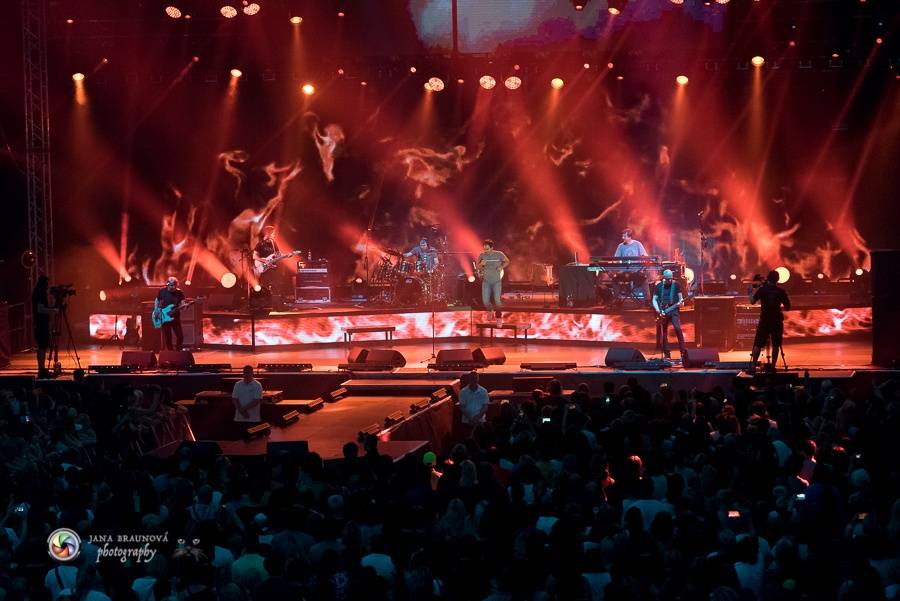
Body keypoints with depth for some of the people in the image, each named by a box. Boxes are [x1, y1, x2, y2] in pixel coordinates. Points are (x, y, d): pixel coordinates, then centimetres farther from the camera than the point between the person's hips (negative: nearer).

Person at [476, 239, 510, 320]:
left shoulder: (499, 254, -8)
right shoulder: (482, 255, -5)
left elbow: (507, 261, 9)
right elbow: (477, 267, 1)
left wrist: (501, 267, -7)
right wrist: (481, 264, -21)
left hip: (496, 281, -1)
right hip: (486, 281, 1)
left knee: (497, 300, -9)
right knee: (485, 301, -5)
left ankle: (498, 313, 18)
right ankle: (489, 312, 27)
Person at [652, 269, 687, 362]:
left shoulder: (676, 285, 4)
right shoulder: (659, 286, 6)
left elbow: (680, 297, 6)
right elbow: (654, 299, 6)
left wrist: (680, 302, -17)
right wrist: (658, 310, -8)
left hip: (673, 310, -2)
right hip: (663, 311, 2)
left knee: (678, 328, -18)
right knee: (664, 332, 2)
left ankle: (683, 351, -16)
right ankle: (666, 355, 8)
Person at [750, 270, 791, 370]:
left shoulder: (762, 289, -3)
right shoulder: (781, 291, -1)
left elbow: (752, 301, -2)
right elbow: (787, 306, 3)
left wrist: (751, 292, 14)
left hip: (764, 320, -1)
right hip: (777, 321, 1)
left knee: (758, 344, 1)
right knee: (775, 345, 9)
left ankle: (753, 365, -8)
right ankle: (773, 366, 4)